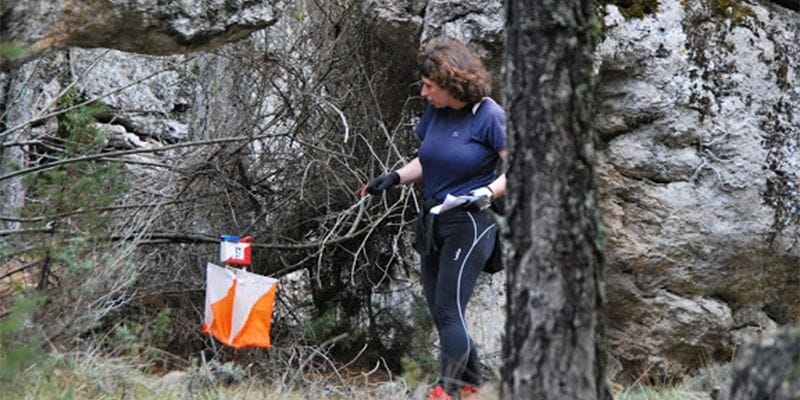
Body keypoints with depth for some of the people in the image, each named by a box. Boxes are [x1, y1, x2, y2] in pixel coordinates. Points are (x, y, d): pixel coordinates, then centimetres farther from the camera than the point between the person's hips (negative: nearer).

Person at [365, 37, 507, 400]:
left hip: (468, 224, -7)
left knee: (448, 309, -11)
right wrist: (396, 177, 2)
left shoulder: (489, 117, -14)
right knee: (440, 311, 11)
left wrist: (487, 193, -26)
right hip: (432, 221, 8)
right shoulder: (435, 113, 6)